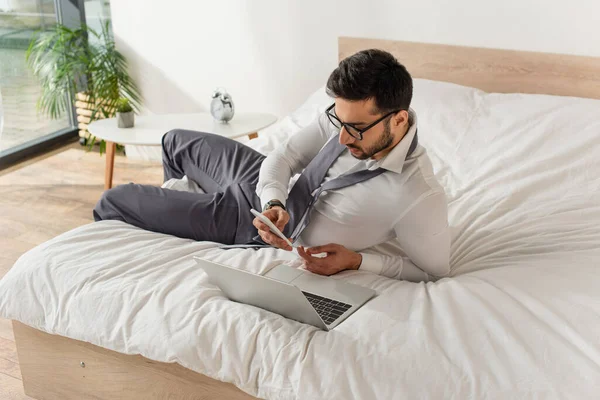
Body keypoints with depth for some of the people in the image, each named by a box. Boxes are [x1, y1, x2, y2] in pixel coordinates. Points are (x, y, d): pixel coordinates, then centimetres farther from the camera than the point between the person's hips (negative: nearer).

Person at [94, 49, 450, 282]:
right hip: (270, 189, 6)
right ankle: (179, 207, 56)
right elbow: (283, 157, -10)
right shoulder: (349, 113, -19)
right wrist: (274, 203, -29)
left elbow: (434, 271, -22)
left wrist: (356, 259, -29)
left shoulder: (420, 197, -36)